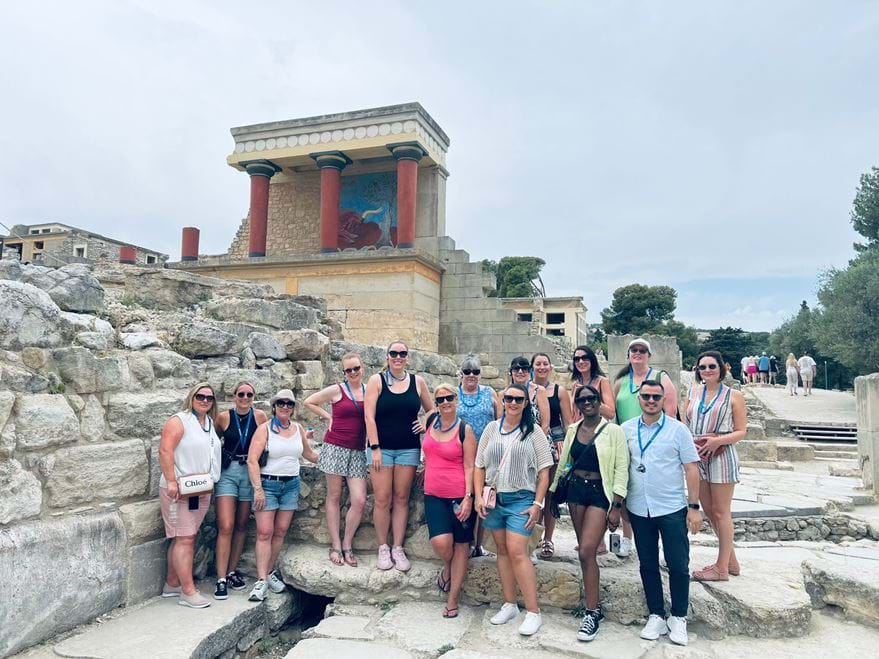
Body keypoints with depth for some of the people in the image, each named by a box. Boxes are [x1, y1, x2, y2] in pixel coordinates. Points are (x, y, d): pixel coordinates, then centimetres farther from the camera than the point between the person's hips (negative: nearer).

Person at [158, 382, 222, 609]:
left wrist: (211, 483, 16)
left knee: (186, 538, 12)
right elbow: (165, 450, -17)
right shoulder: (179, 421, -8)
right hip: (180, 490, -7)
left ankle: (172, 583, 24)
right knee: (185, 539, -7)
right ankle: (188, 592, -3)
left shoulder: (210, 423, 14)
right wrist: (171, 481, -24)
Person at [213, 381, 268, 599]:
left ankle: (232, 571, 25)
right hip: (228, 472, -2)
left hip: (250, 472, 2)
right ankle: (221, 579, -3)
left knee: (242, 525, 11)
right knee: (226, 526, -9)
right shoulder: (224, 417, -3)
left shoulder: (260, 416, -1)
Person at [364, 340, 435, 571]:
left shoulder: (417, 381, 5)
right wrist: (375, 448, -11)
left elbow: (432, 409, 17)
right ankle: (383, 549, 13)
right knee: (382, 499, -1)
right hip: (382, 447, -2)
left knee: (401, 499, 6)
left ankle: (398, 549, 15)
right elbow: (369, 417, -6)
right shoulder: (376, 381, -1)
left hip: (408, 448, 2)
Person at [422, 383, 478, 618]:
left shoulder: (465, 429, -7)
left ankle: (452, 599, 21)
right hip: (434, 494, 3)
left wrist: (468, 497, -15)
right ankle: (447, 567, 22)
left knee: (461, 545, 6)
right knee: (440, 542, -13)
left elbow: (470, 466, -9)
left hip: (460, 495, -3)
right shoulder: (430, 420, 4)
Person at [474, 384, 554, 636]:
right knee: (502, 551, 11)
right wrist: (478, 497, 0)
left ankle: (533, 612, -1)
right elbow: (479, 466, 9)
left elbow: (543, 471, -2)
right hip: (493, 498, 4)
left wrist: (537, 504, -8)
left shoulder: (533, 431, -2)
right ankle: (510, 604, 24)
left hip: (520, 499, -4)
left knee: (517, 552, -11)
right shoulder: (492, 429, 7)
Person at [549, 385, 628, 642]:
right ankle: (593, 604, 26)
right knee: (585, 551, 11)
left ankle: (592, 612, 0)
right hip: (576, 489, 5)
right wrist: (552, 491, 14)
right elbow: (564, 463, 14)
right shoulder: (572, 430, 6)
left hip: (600, 492, -5)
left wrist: (616, 507, -12)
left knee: (586, 552, -12)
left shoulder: (613, 430, -9)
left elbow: (621, 470, -9)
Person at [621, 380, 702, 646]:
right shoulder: (626, 429, 1)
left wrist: (694, 507, -6)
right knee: (648, 565, 12)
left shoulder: (678, 429, -4)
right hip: (638, 510, 2)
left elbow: (691, 469, -3)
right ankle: (656, 615, 27)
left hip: (672, 509, -2)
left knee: (678, 566, 5)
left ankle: (678, 618, 24)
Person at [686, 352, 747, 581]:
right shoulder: (693, 392, 10)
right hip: (697, 457, 6)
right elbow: (685, 424, 13)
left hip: (721, 457, -6)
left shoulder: (733, 396, -3)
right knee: (708, 511, 13)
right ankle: (731, 560, 28)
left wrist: (717, 441, -19)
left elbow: (741, 431, -4)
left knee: (720, 512, 2)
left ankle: (722, 568, 12)